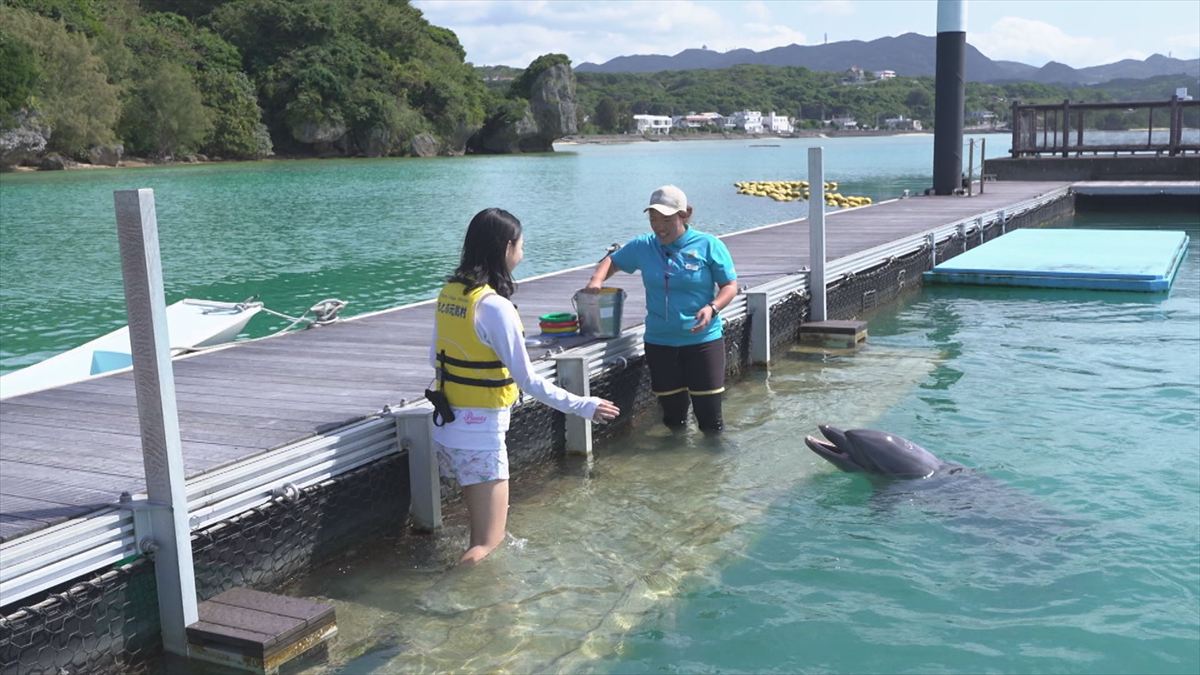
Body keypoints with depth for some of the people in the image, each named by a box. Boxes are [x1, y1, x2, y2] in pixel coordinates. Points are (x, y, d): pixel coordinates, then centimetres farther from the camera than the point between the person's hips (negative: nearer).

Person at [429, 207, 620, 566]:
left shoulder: (449, 293, 1)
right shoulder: (495, 306, -22)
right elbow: (528, 381, -21)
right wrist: (583, 406, -14)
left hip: (447, 427, 8)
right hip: (480, 435, -8)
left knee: (485, 533, 23)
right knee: (487, 547, 1)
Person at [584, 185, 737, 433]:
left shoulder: (709, 245, -5)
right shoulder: (643, 246, 4)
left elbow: (730, 286, -2)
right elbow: (612, 261, 18)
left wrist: (712, 308, -21)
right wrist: (596, 280, -3)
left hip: (704, 339, -3)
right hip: (659, 341, 3)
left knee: (710, 418, -3)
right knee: (673, 417, 10)